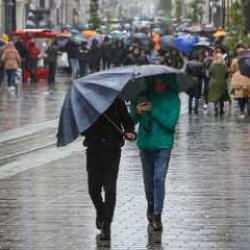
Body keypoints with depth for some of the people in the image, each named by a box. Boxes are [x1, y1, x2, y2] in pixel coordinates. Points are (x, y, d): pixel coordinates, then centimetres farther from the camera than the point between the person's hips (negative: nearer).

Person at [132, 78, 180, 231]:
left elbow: (171, 123, -15)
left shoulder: (172, 98, -6)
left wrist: (152, 110, -20)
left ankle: (157, 215, -10)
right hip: (145, 143, 3)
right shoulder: (145, 94, 1)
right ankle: (151, 207, 37)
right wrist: (137, 111, -19)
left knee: (159, 179, -13)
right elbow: (133, 119, 4)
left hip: (163, 145, -3)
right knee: (148, 179, 15)